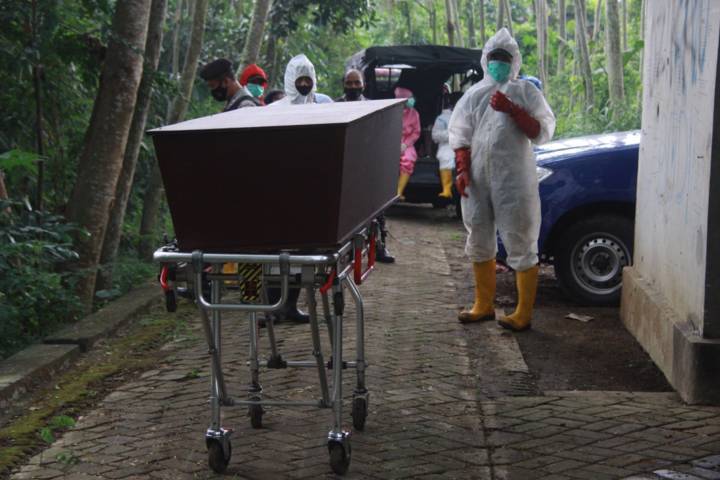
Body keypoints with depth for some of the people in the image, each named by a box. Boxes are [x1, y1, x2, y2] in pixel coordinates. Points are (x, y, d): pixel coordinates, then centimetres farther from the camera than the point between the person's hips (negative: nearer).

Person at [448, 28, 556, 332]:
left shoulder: (525, 91, 2)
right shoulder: (474, 95, 12)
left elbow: (543, 132, -6)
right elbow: (459, 135, 9)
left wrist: (511, 110, -16)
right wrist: (462, 170, -4)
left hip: (514, 181, -5)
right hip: (478, 180, 5)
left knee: (520, 246, -3)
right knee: (479, 243, 14)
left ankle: (523, 314, 3)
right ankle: (484, 305, 29)